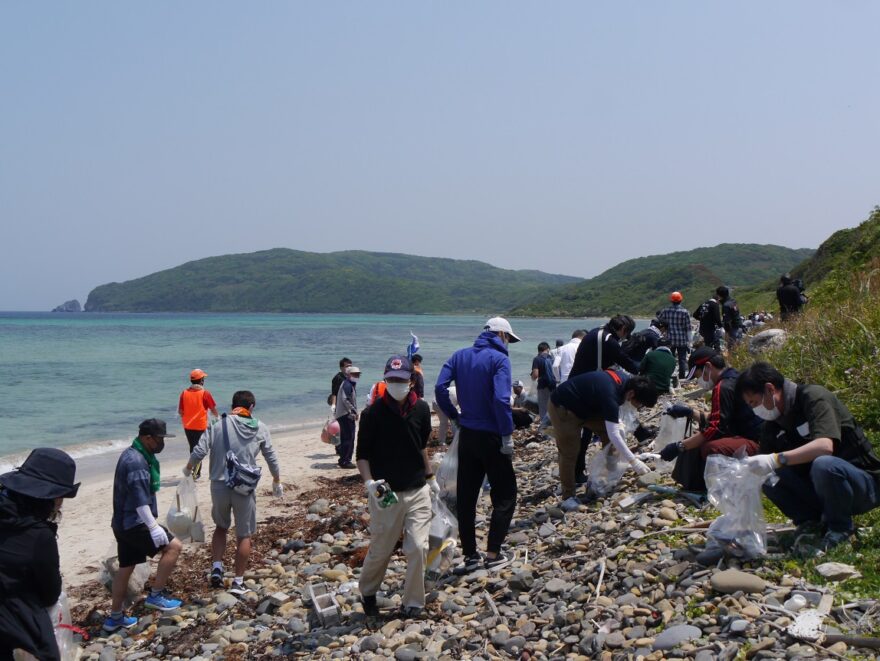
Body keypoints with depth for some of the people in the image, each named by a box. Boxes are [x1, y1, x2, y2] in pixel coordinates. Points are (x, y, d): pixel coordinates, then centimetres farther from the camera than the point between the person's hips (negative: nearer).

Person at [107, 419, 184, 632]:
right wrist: (154, 527, -28)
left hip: (124, 523, 10)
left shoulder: (134, 455, 14)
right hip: (134, 523, -10)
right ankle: (156, 596, -1)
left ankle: (115, 617, 24)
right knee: (173, 546, -8)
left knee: (126, 568, 16)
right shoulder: (136, 461, -20)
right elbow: (140, 499, -26)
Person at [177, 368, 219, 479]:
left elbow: (180, 411, 1)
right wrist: (216, 416, 17)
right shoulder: (205, 393, -11)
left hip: (188, 426, 4)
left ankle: (196, 471, 30)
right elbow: (213, 409, -5)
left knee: (193, 448, 19)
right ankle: (195, 472, -9)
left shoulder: (184, 393, -2)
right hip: (201, 426, -4)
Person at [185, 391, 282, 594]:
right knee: (244, 535, 11)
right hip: (245, 489, -1)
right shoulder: (260, 428, 2)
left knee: (221, 527, 25)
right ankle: (238, 581, 14)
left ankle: (216, 568, 14)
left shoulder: (218, 425, -1)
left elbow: (199, 451, -7)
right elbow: (271, 458, 8)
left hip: (219, 486, 1)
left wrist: (188, 468, 14)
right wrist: (277, 481, 23)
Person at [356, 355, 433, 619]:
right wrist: (369, 482, -20)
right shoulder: (373, 412, -10)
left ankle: (413, 602, 11)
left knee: (418, 547, -6)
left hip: (417, 491, 3)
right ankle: (368, 592, 35)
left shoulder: (421, 409, 2)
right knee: (381, 550, 8)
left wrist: (430, 479, 22)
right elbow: (362, 454, -5)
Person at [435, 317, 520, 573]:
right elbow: (501, 399, -21)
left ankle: (470, 555, 15)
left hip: (466, 435, 6)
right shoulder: (499, 359, -11)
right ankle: (493, 554, 6)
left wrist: (454, 416, 6)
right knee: (504, 495, 8)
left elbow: (440, 388, -3)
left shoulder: (459, 355, 6)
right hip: (491, 436, -5)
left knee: (466, 496, 10)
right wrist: (507, 436, -16)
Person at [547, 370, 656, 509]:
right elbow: (614, 434, -36)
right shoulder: (610, 394, -35)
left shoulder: (625, 380, -7)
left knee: (608, 434, 4)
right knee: (569, 453, -9)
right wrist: (633, 461, -35)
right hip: (562, 408, -9)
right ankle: (568, 497, 3)